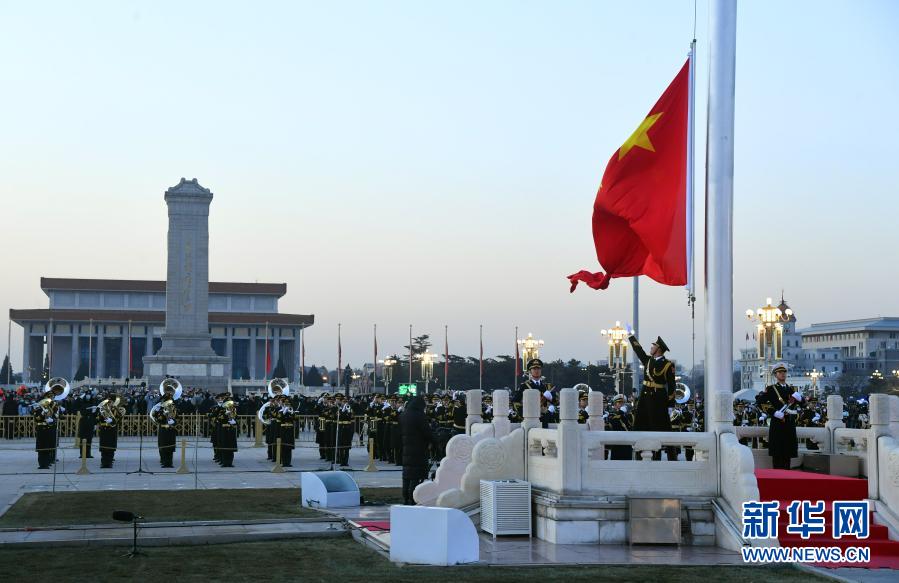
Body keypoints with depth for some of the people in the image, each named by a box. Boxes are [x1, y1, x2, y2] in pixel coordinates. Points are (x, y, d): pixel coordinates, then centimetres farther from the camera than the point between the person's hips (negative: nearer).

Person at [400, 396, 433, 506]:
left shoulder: (403, 416, 8)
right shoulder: (419, 415, -15)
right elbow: (427, 432, -13)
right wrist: (430, 440, 4)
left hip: (406, 448, 7)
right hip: (418, 449, -7)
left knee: (407, 475, 12)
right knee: (416, 476, -5)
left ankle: (405, 498, 15)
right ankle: (413, 499, -7)